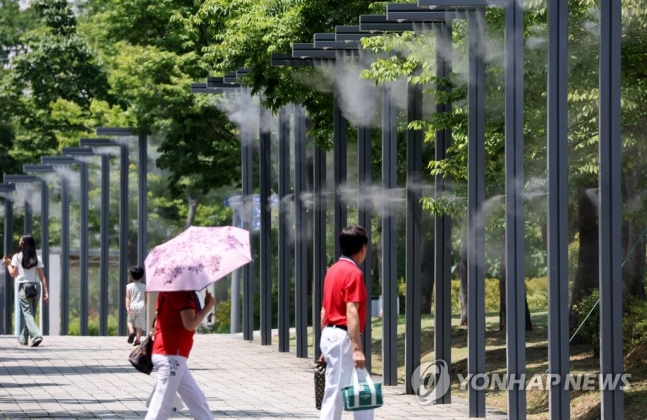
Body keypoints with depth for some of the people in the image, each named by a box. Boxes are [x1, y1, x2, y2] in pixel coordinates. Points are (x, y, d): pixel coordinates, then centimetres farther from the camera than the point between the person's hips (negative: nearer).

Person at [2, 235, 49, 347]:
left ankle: (36, 335, -27)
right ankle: (23, 338, 25)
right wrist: (46, 292, 2)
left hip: (23, 287, -4)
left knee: (28, 314, -7)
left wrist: (8, 264, 14)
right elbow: (42, 277, 2)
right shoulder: (37, 258, 5)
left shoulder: (17, 257, -3)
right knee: (30, 314, 14)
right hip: (35, 287, 4)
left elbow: (13, 273, -3)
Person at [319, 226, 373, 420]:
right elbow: (351, 312, -22)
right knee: (336, 394, -7)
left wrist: (326, 345, 22)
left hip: (330, 336, 9)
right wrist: (357, 348, -26)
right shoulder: (354, 273, -14)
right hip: (343, 338, -9)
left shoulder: (333, 270, 14)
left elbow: (324, 310, 17)